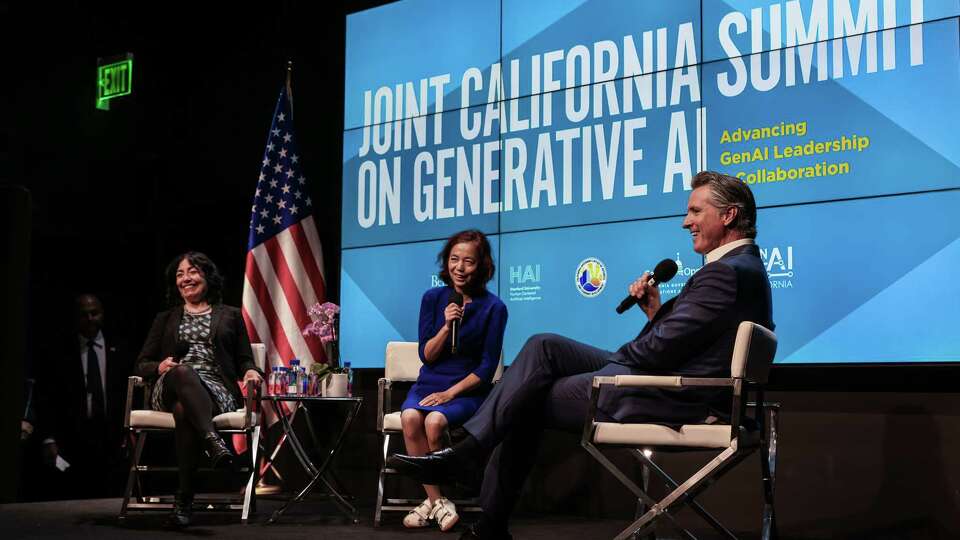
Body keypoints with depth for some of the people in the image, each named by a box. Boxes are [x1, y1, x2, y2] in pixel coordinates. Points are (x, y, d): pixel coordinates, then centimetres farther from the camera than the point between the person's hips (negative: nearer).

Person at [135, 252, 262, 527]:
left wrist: (251, 371, -8)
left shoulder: (230, 315, 23)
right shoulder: (165, 319, 26)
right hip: (169, 389, 1)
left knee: (184, 409, -40)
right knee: (182, 372, -40)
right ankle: (213, 441, -58)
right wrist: (160, 366, -5)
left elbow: (243, 360, 17)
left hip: (216, 390, -1)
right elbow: (142, 364, 20)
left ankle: (185, 498, -42)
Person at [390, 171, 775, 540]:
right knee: (544, 347, 4)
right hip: (676, 385, 10)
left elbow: (660, 350, -20)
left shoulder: (726, 272, -18)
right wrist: (656, 310, 2)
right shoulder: (742, 266, 16)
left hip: (671, 401, -10)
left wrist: (608, 362, -3)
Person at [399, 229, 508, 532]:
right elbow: (426, 355, 2)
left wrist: (451, 393, -15)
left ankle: (431, 501, -12)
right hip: (429, 383, 3)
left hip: (469, 390, -3)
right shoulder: (433, 298, 4)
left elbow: (487, 368, -5)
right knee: (410, 418, -31)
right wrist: (446, 326, -15)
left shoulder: (493, 308, -4)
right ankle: (438, 502, -18)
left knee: (434, 421, -33)